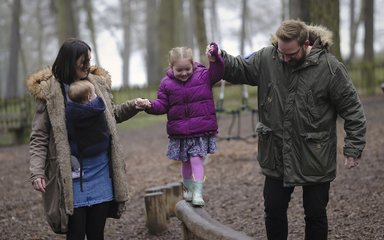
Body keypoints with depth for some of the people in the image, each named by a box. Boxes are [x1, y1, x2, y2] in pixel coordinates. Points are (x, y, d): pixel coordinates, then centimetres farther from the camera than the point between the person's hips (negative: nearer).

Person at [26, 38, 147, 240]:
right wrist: (37, 172, -15)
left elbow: (111, 115, 23)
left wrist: (133, 106, 6)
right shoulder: (50, 91, -7)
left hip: (102, 170, 4)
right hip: (72, 173, -4)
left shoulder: (99, 83, 7)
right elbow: (39, 137, -5)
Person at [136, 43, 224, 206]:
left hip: (201, 131, -3)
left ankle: (198, 194, -5)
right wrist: (150, 105, -17)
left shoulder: (203, 76, -3)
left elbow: (217, 73, -18)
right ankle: (188, 189, 36)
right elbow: (162, 105, 3)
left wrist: (214, 59, -35)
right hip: (179, 133, 3)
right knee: (185, 163, 14)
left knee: (196, 160, -10)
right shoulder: (167, 83, 1)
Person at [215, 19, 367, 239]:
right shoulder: (266, 58, -4)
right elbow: (239, 69, 8)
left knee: (315, 214, 9)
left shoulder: (329, 67, -14)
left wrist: (354, 149, -10)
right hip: (277, 156, 3)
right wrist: (220, 59, -12)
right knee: (274, 210, 13)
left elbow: (353, 110, -9)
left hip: (315, 158, -3)